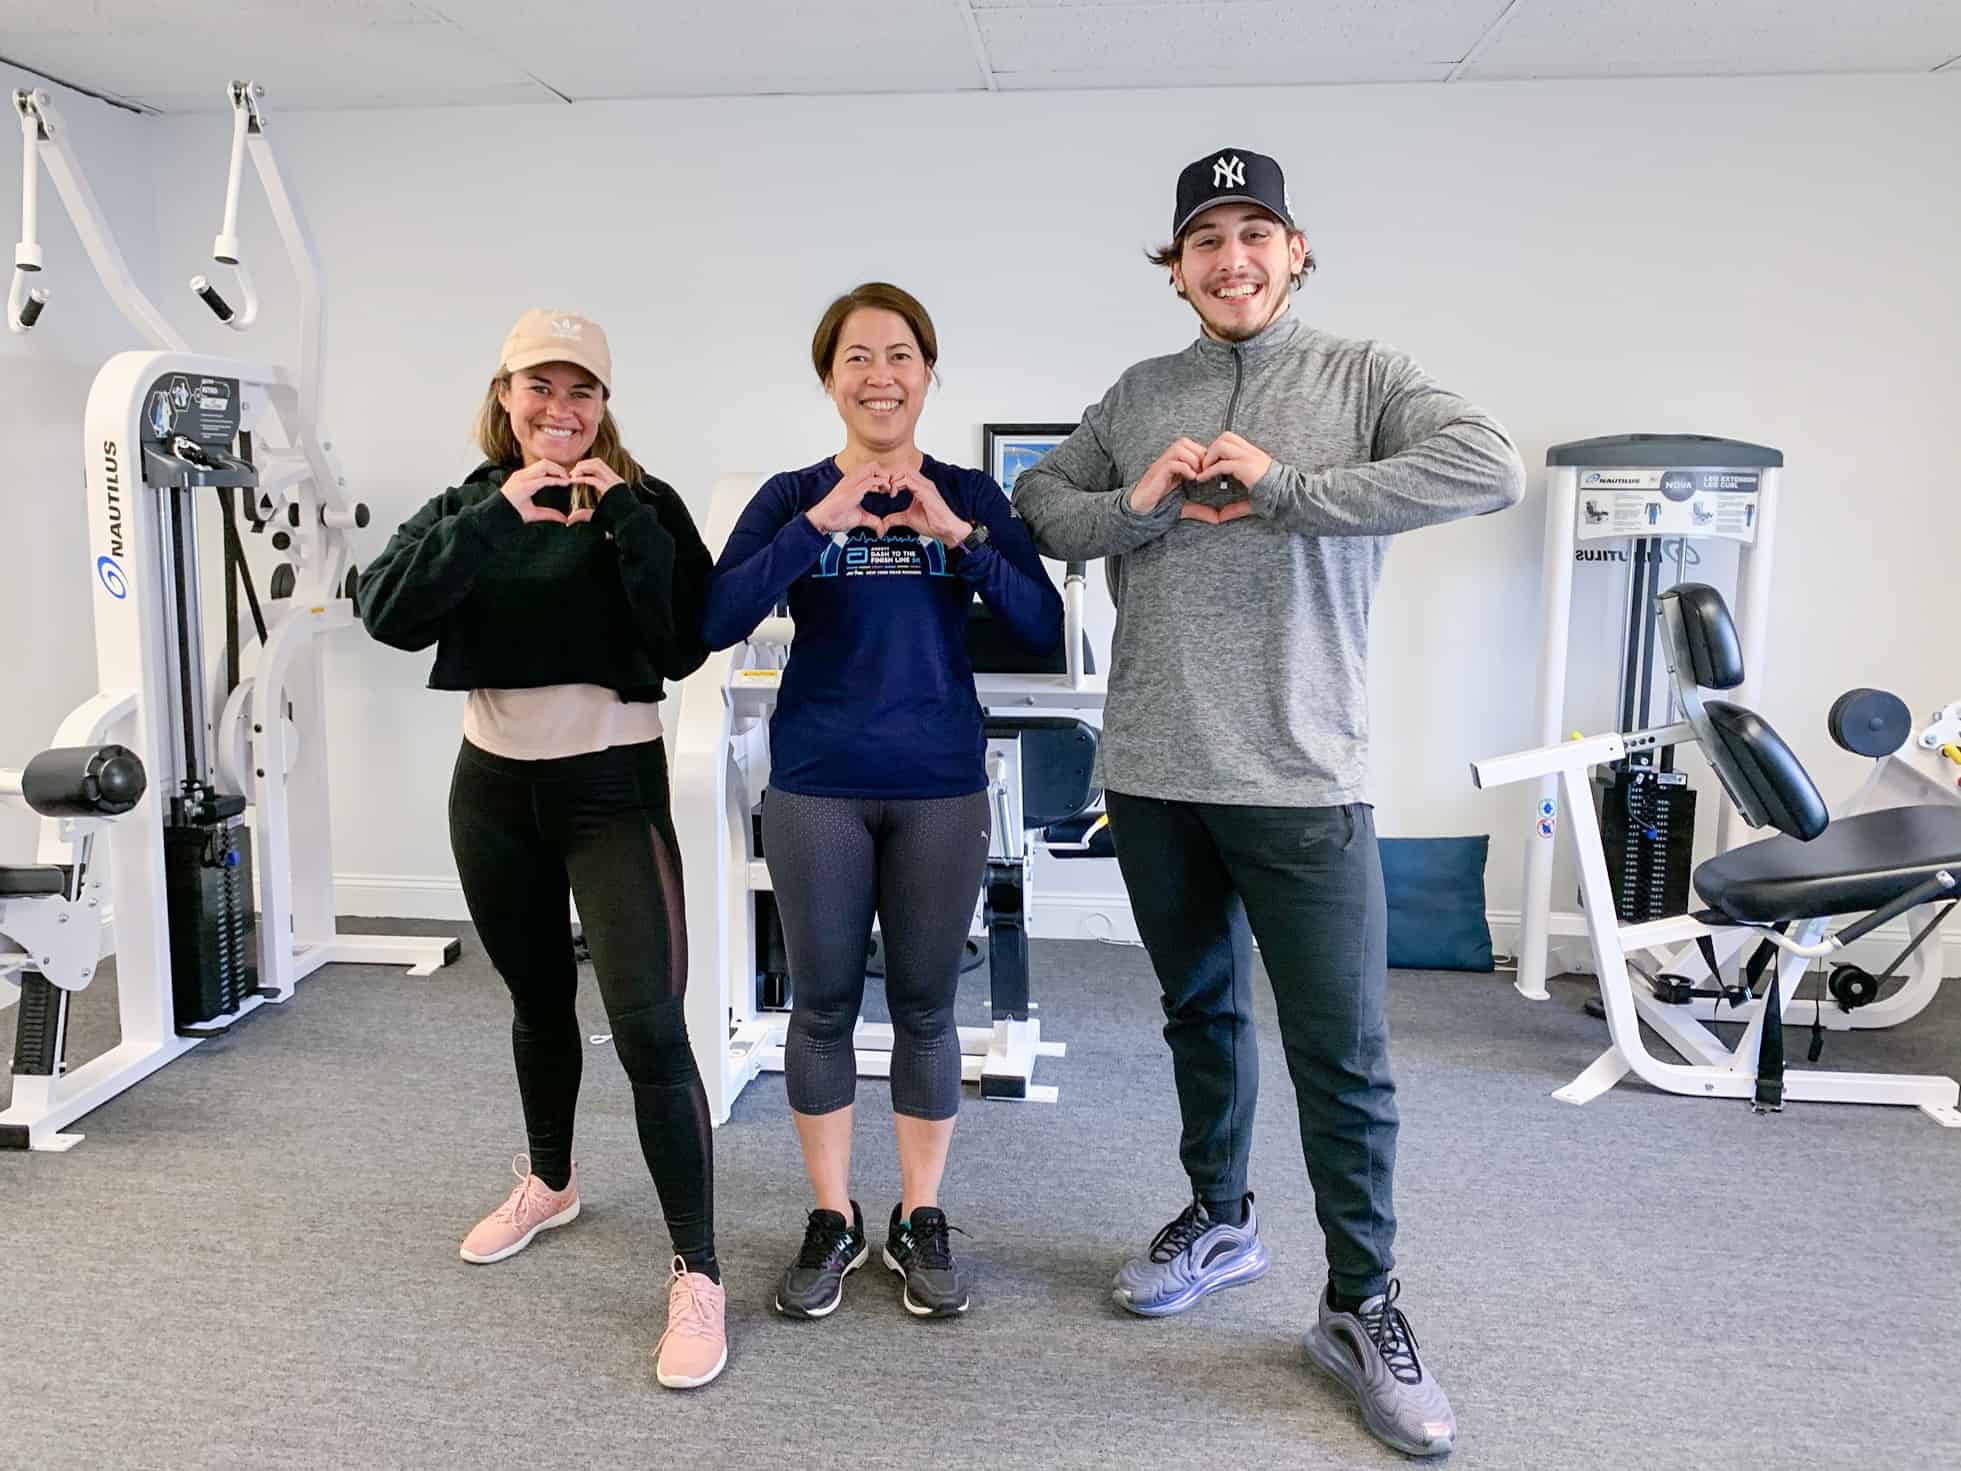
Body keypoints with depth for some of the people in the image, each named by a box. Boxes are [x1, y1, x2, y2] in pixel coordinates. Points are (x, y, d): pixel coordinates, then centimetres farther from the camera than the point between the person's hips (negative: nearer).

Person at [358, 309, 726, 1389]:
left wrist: (622, 521, -21)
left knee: (649, 1027, -12)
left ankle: (697, 1276, -3)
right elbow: (389, 615, -13)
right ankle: (548, 1184, 43)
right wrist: (499, 516, -22)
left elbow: (683, 648, -15)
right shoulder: (466, 507, 5)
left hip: (613, 786, -4)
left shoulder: (643, 504, -4)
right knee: (538, 1001, 20)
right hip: (494, 788, 4)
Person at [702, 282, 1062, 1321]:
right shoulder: (791, 496, 2)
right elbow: (716, 624, -12)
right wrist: (818, 524, -20)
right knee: (823, 1003, 9)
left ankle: (921, 1222, 24)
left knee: (925, 1006, 8)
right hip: (815, 787, 0)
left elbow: (1044, 631, -6)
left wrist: (957, 536, -18)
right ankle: (832, 1222, 25)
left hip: (941, 787, 0)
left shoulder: (971, 496, 3)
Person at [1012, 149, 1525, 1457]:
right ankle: (1221, 1219, 39)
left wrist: (1286, 491, -18)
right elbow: (1034, 502, 10)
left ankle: (1362, 1308, 19)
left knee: (1345, 1056, 1)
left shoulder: (1361, 376, 0)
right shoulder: (1139, 397, 11)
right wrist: (1137, 508, -9)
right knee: (1202, 1010, 19)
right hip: (1153, 772, 4)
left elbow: (1491, 468, -15)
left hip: (1302, 780, -3)